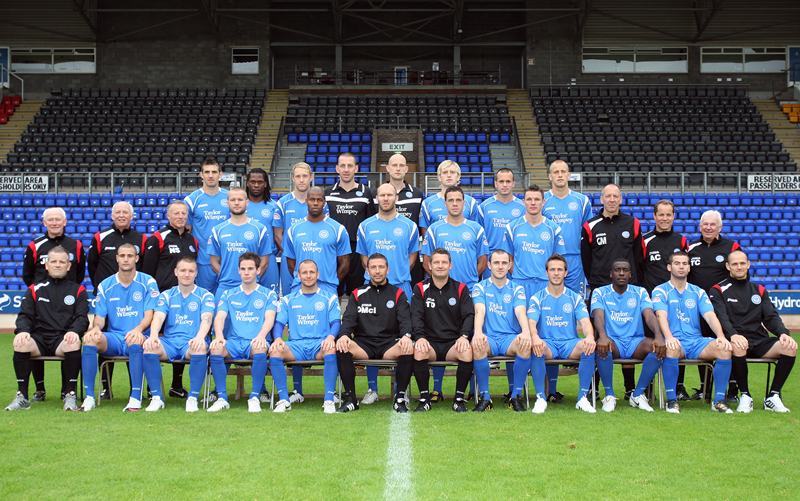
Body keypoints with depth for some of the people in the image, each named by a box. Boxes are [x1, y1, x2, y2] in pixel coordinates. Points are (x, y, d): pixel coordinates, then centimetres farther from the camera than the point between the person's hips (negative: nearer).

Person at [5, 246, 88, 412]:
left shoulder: (77, 290, 15)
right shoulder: (35, 289, 19)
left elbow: (82, 317, 4)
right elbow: (25, 315, 10)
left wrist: (74, 331, -19)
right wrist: (22, 330, -14)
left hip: (64, 339, -2)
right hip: (39, 338, 2)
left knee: (74, 344, -37)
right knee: (20, 343, -31)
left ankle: (70, 394, -26)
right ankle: (22, 396, -23)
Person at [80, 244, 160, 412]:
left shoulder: (148, 282, 3)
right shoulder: (105, 286, 12)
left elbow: (149, 315, -5)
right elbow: (100, 317, 8)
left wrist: (138, 329, -26)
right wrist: (95, 327, -17)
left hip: (137, 337, -3)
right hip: (113, 338, 3)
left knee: (135, 341, -39)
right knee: (90, 339, -29)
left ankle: (136, 398, -35)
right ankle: (89, 397, -26)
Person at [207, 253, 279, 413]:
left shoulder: (268, 295, 12)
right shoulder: (228, 295, 18)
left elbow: (269, 319, -4)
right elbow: (219, 317, 2)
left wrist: (261, 335, -27)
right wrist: (219, 336, -20)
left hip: (255, 343, -2)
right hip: (233, 342, 2)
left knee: (261, 347, -38)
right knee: (215, 347, -31)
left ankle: (254, 397, -26)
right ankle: (222, 398, -23)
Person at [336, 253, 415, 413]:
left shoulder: (398, 294, 13)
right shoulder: (358, 294, 16)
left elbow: (405, 320, 1)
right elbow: (349, 319, 5)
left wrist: (406, 336, -23)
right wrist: (343, 335, -19)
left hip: (390, 345, -1)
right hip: (363, 344, 1)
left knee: (409, 349, -33)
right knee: (341, 347, -30)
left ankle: (400, 397, -19)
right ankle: (350, 398, -21)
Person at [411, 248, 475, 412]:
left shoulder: (461, 289, 9)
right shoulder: (420, 289, 9)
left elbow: (469, 316, 1)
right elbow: (416, 316, -2)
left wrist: (464, 336, -19)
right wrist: (420, 337, -21)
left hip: (454, 343, 0)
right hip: (430, 342, 0)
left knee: (467, 352, -33)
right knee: (418, 351, -34)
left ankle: (459, 398, -15)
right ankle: (424, 398, -17)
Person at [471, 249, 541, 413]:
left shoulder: (517, 289, 11)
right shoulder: (480, 287, 9)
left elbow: (521, 312, -7)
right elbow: (479, 311, -9)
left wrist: (526, 332, -30)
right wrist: (478, 332, -32)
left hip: (511, 338, 1)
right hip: (488, 338, -1)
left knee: (526, 345, -33)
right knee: (476, 345, -36)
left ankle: (516, 395, -18)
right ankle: (484, 396, -21)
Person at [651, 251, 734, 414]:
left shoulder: (698, 292, 16)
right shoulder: (660, 291, 6)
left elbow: (710, 316, 3)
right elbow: (661, 316, -12)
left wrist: (721, 336, -18)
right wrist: (668, 337, -32)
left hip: (696, 341, 3)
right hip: (675, 341, -3)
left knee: (724, 349, -25)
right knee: (672, 348, -39)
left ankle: (719, 400, -15)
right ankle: (671, 400, -25)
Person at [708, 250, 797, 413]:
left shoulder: (759, 290, 20)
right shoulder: (718, 290, 6)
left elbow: (771, 317, 11)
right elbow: (721, 318, -10)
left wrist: (784, 333, -11)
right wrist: (733, 335, -31)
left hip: (759, 341, 4)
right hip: (736, 340, -4)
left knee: (789, 347, -23)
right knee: (738, 347, -40)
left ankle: (773, 397, -11)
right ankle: (745, 396, -19)